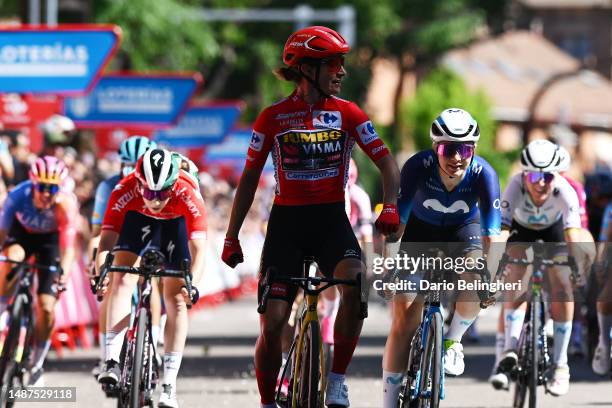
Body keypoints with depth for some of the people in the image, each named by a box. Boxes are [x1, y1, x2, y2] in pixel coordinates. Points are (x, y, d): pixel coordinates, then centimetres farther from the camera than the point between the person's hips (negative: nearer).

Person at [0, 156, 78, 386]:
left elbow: (68, 244, -38)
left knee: (46, 307, -8)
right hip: (22, 232, 0)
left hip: (50, 239, 0)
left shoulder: (65, 203, -35)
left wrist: (65, 272, -55)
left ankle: (37, 365, 10)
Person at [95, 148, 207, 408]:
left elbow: (198, 249, -42)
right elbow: (106, 241, -38)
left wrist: (192, 283, -59)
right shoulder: (125, 191, -37)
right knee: (122, 281, -20)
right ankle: (112, 362, -22)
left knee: (176, 299, -7)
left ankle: (169, 385, -4)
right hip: (138, 219, 1)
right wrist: (100, 274, -56)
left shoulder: (188, 195, -39)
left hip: (176, 222, -1)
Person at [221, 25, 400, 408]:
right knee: (273, 323, -8)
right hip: (287, 220, 0)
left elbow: (386, 161, -1)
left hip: (331, 219, 0)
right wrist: (232, 237, 3)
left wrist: (390, 207, -19)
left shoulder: (348, 114, 1)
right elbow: (250, 177, 5)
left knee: (356, 285, -29)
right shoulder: (274, 117, -2)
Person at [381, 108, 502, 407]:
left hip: (463, 229, 0)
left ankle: (453, 340, 1)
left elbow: (491, 233, -31)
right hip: (421, 228, 0)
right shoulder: (418, 166, -31)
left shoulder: (483, 174, -29)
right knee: (405, 318, -10)